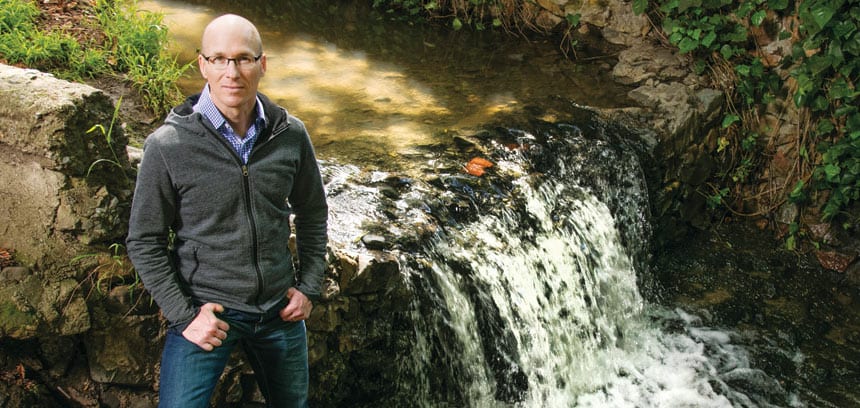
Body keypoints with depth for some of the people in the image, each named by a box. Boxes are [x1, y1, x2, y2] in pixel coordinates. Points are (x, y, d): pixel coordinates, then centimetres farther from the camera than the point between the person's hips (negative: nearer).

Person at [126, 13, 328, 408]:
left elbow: (312, 213, 9)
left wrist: (309, 287, 4)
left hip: (280, 309, 4)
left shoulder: (290, 135, -6)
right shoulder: (167, 146, -16)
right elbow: (144, 243, -8)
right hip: (205, 311, -3)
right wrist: (183, 315, -13)